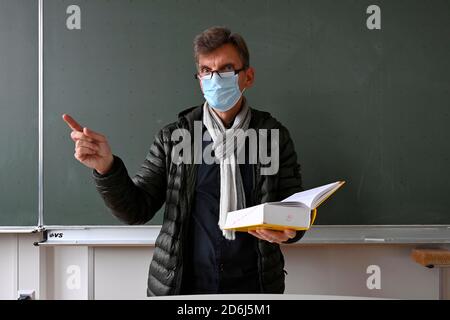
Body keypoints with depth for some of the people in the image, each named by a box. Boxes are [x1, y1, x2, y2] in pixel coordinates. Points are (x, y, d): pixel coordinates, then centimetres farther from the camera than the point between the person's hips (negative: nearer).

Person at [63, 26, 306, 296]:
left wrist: (288, 230, -21)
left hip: (253, 288, 0)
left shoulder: (274, 136, -3)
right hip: (182, 286, 1)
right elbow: (136, 210, -3)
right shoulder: (172, 139, -2)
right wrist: (105, 166, -19)